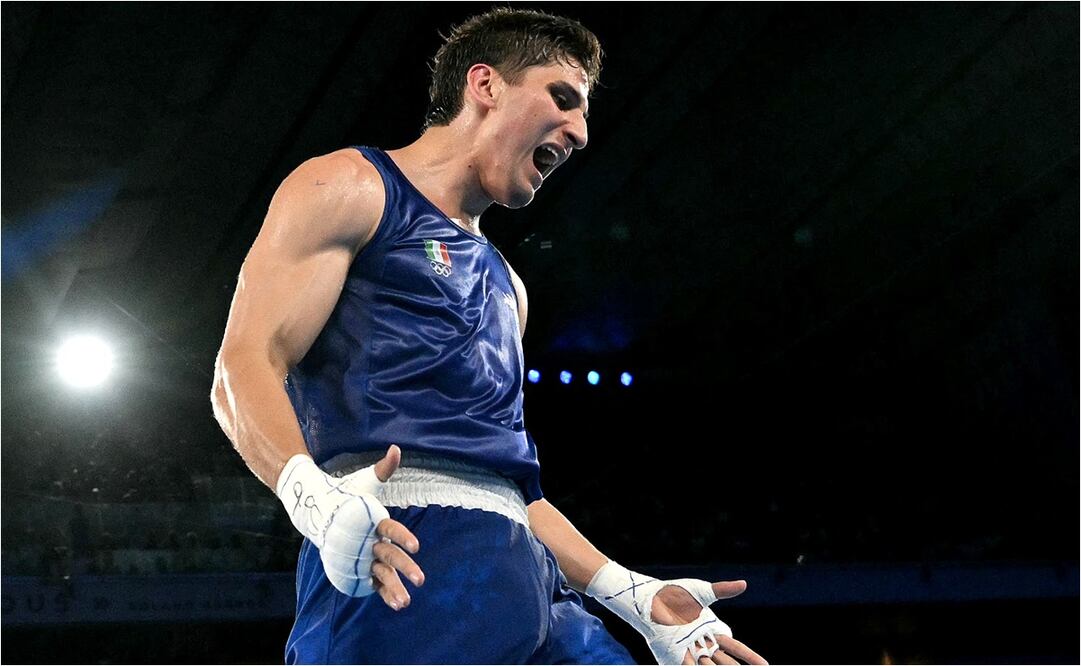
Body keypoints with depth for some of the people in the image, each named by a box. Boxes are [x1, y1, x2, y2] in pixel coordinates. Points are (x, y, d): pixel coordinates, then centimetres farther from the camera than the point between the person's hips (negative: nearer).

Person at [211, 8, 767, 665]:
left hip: (525, 582, 7)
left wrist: (636, 594, 19)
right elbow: (244, 366, -5)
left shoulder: (504, 285, 29)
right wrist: (314, 495, -25)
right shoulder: (349, 188, 7)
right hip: (397, 564, -7)